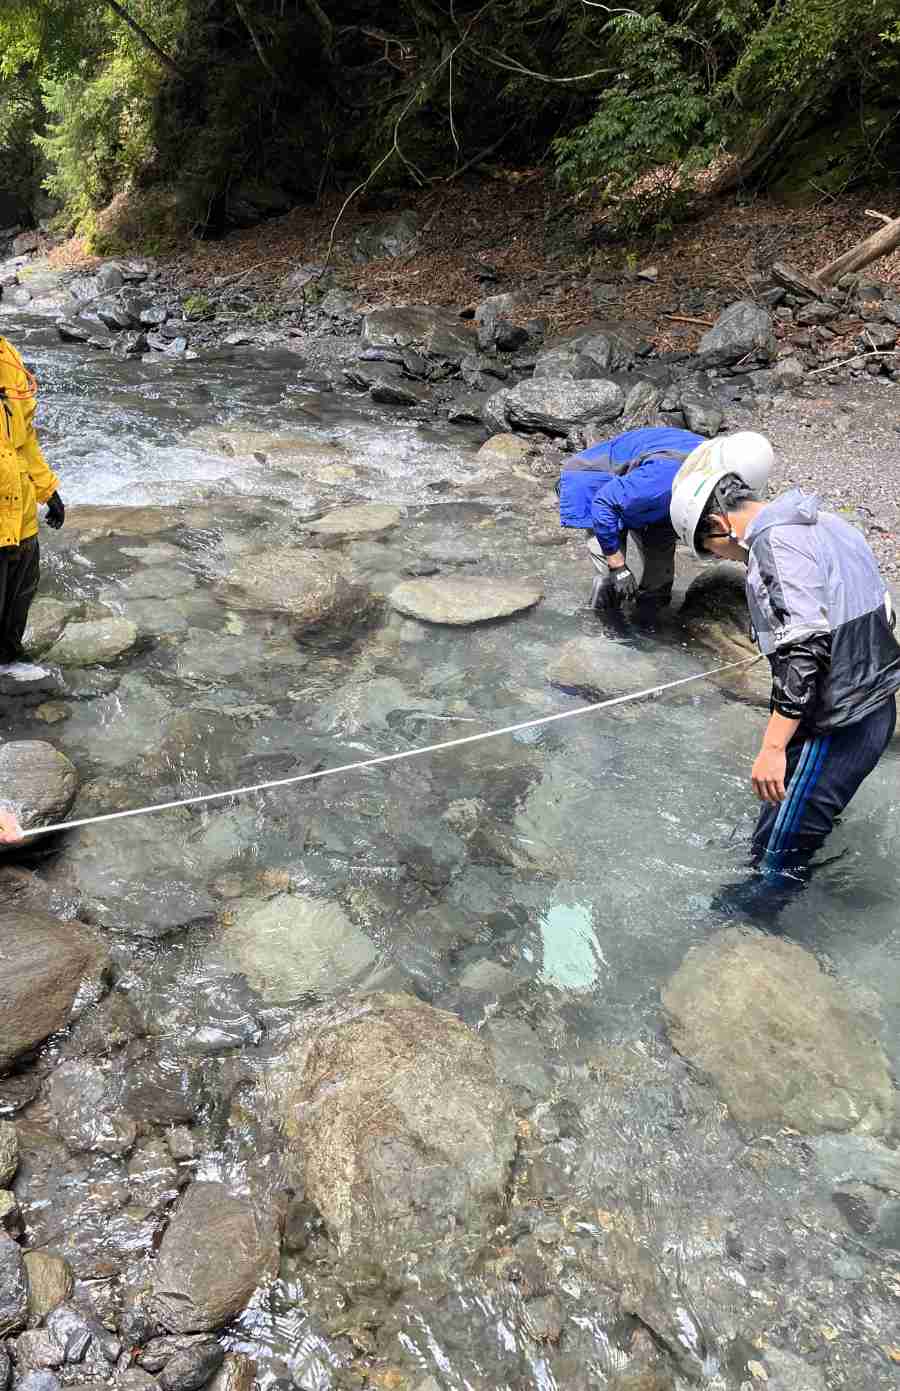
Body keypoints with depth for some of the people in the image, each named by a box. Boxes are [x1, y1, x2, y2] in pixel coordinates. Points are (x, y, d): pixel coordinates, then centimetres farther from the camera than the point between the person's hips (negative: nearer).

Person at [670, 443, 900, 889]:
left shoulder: (775, 542, -19)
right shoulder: (827, 522, 12)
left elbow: (805, 647, -29)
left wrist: (772, 747, -29)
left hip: (837, 728, -10)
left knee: (776, 851, 3)